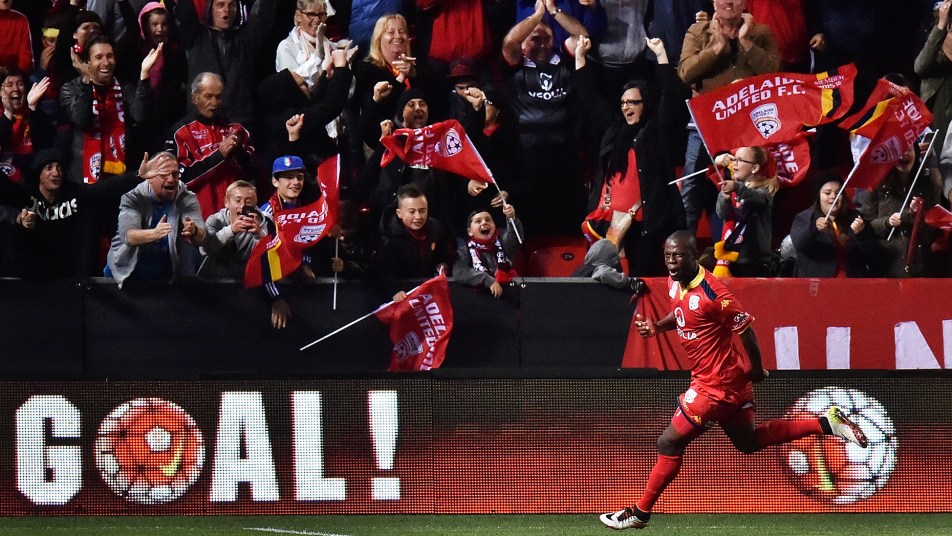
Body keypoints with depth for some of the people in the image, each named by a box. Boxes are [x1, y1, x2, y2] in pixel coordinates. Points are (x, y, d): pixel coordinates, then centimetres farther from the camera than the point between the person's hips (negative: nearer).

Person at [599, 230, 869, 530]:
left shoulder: (711, 292, -25)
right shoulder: (676, 282, 2)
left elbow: (745, 328, -19)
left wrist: (757, 371, -8)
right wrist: (656, 327, 3)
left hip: (717, 384, -10)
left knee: (670, 443, -3)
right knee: (749, 442, 23)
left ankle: (640, 513, 9)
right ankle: (826, 424, 25)